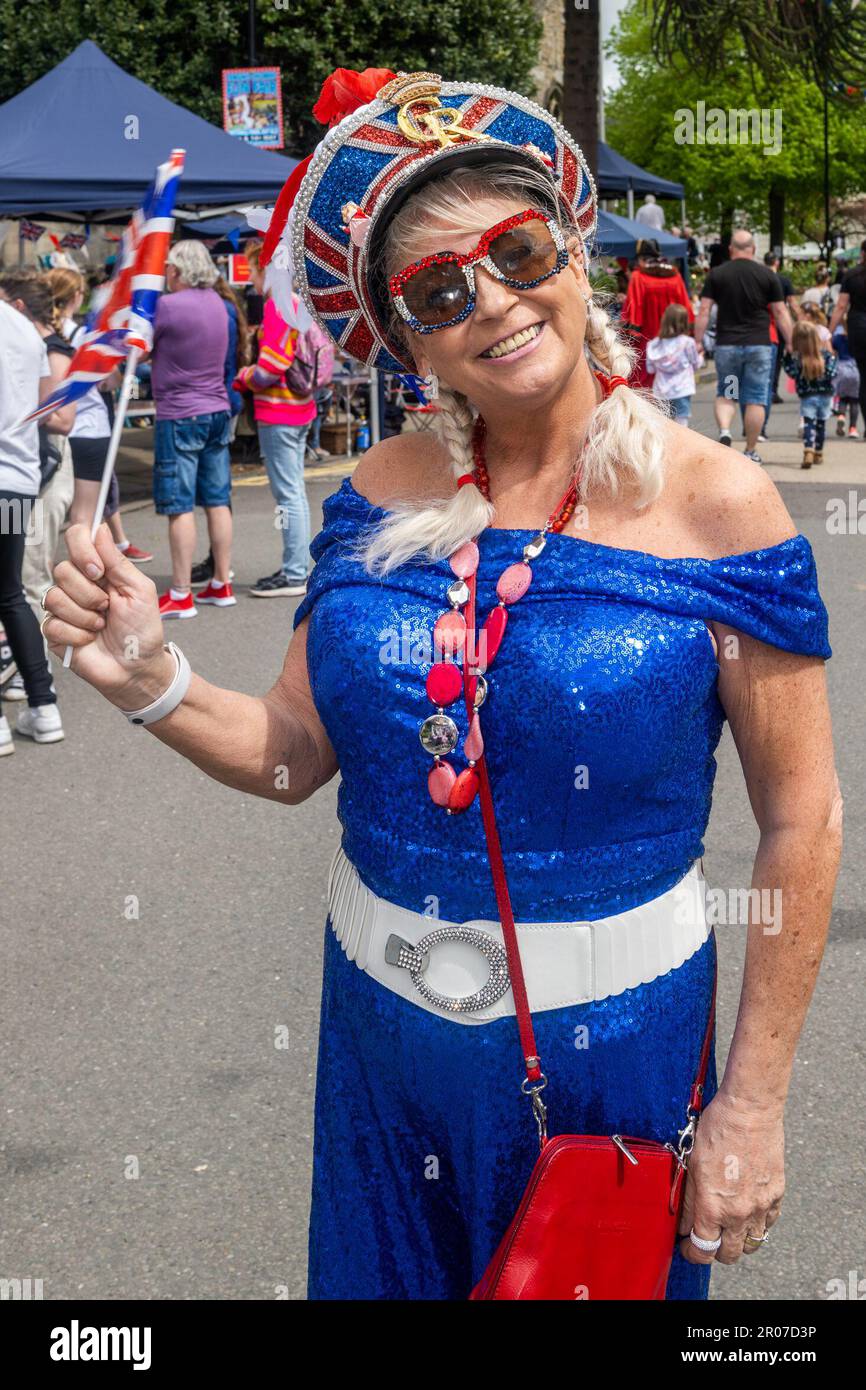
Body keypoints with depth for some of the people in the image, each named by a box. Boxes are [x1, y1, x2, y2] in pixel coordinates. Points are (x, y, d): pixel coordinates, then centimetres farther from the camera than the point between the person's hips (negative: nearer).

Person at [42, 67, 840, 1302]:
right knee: (382, 1273, 23)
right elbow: (297, 750, 1)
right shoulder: (383, 494, -3)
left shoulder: (714, 505, -14)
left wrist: (752, 1107, -9)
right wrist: (153, 683, -18)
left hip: (608, 1035, -3)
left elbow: (800, 823, -11)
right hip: (379, 1017, 4)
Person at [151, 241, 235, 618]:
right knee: (217, 501, 11)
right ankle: (222, 584, 17)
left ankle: (180, 595, -1)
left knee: (179, 506, -4)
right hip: (217, 411, 7)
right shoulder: (215, 302, 9)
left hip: (180, 416, -7)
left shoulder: (167, 305, -15)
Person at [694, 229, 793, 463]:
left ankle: (724, 432, -11)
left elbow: (704, 311, -2)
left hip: (726, 345, 1)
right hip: (759, 345, -1)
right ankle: (750, 452, 10)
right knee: (756, 399, 6)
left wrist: (698, 342, 3)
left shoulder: (716, 274, 2)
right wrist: (790, 343, 7)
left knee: (725, 394, 14)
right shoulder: (767, 275, 2)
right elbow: (780, 313, 1)